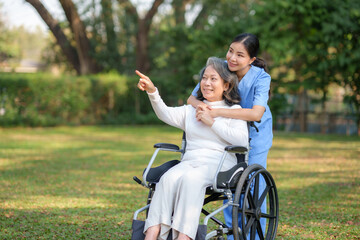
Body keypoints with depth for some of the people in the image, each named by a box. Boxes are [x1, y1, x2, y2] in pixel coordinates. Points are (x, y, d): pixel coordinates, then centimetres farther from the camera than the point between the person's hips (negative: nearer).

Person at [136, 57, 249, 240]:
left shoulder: (234, 110, 11)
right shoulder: (191, 110, 24)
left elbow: (243, 141, -5)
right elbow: (166, 114, 6)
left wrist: (213, 123, -5)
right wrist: (152, 92, -10)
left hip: (219, 163, -4)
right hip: (190, 161, 4)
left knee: (191, 178, -36)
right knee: (169, 178, -29)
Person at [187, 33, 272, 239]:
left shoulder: (261, 78, -27)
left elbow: (256, 113, -41)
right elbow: (191, 98, -12)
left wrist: (217, 112, -47)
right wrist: (199, 104, -38)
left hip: (255, 135, -3)